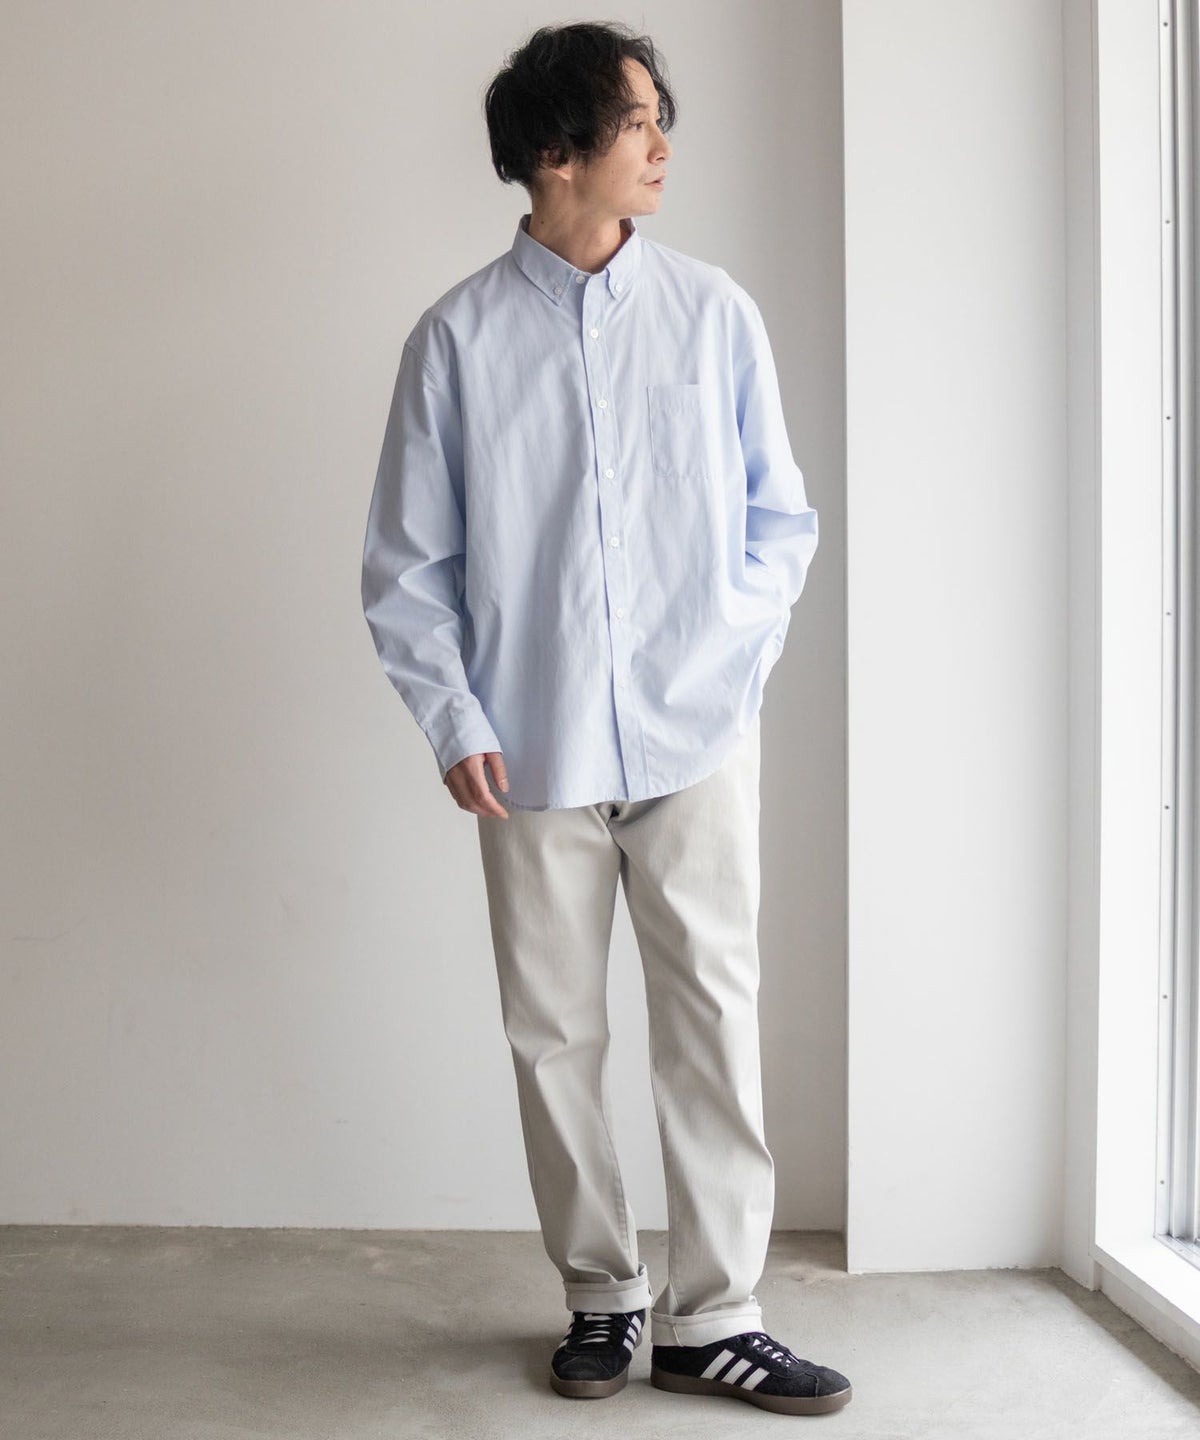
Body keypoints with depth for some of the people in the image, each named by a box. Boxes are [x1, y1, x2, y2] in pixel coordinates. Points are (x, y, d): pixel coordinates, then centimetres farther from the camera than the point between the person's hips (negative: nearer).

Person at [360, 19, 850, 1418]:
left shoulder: (714, 313, 3)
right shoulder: (458, 337, 1)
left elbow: (781, 519, 8)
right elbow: (406, 563, 3)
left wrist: (730, 658, -5)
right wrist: (456, 724, -6)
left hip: (697, 742, 0)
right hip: (534, 758, 0)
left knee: (713, 1018, 0)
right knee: (554, 1035, 8)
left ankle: (710, 1315, 14)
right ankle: (601, 1295, 26)